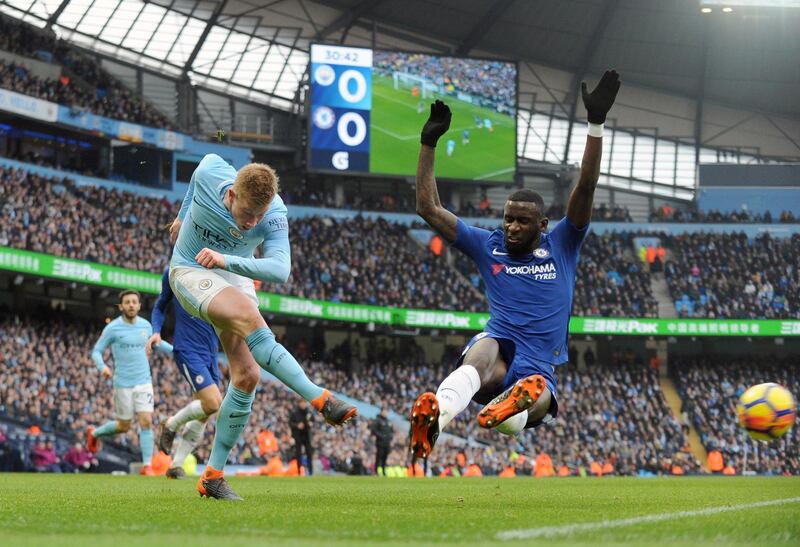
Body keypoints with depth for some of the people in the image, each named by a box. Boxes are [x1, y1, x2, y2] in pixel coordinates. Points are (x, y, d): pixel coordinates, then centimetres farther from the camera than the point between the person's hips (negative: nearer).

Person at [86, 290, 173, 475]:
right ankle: (94, 433, 35)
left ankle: (147, 466, -6)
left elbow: (157, 342, 25)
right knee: (123, 426, 6)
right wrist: (102, 366, -24)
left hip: (144, 381, 3)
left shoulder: (146, 325, 5)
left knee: (146, 421, -10)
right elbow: (96, 351, -4)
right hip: (123, 383, -3)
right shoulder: (113, 328, -9)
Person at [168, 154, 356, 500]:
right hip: (191, 273, -3)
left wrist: (226, 260, -51)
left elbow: (280, 270, -38)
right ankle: (320, 399, -40)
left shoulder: (274, 215, -25)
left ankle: (213, 475, 0)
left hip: (235, 277, 3)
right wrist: (184, 214, 18)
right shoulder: (209, 175, -24)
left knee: (247, 375, -9)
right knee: (250, 318, -33)